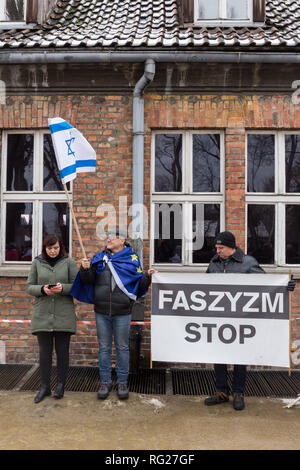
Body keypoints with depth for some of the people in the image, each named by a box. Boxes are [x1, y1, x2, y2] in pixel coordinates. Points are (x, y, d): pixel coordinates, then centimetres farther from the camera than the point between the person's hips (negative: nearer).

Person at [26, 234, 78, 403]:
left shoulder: (69, 262, 1)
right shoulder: (37, 263, 6)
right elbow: (29, 287, 6)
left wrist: (63, 288, -19)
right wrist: (42, 289, -14)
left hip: (64, 314, -1)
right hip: (42, 314, 1)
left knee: (62, 351, 7)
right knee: (44, 352, 7)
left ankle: (61, 385, 23)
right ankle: (45, 387, 20)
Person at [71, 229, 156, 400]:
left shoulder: (132, 259, 1)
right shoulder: (99, 258, 7)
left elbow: (139, 285, 1)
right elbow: (88, 281, 3)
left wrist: (147, 276, -18)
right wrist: (86, 269, -15)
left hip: (122, 312, -2)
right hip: (102, 312, 2)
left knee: (122, 347, 8)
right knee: (104, 347, 11)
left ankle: (122, 383, 22)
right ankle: (105, 382, 24)